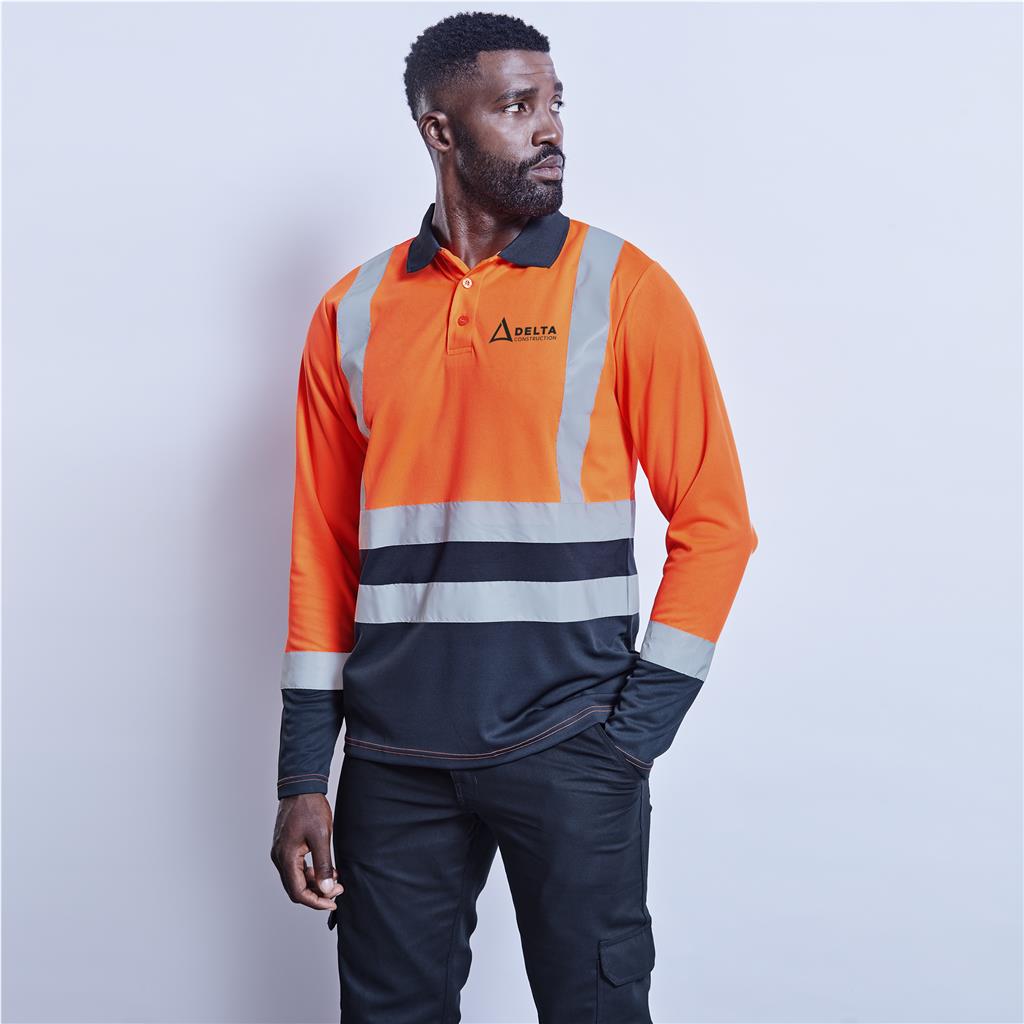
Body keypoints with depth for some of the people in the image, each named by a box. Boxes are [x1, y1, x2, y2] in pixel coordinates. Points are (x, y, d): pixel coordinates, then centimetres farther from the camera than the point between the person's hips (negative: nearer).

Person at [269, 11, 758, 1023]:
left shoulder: (622, 287, -2)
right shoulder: (354, 315, 7)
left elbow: (715, 519, -3)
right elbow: (322, 552, 9)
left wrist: (638, 731, -8)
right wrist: (303, 777, 6)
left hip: (568, 749, -2)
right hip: (395, 754, 3)